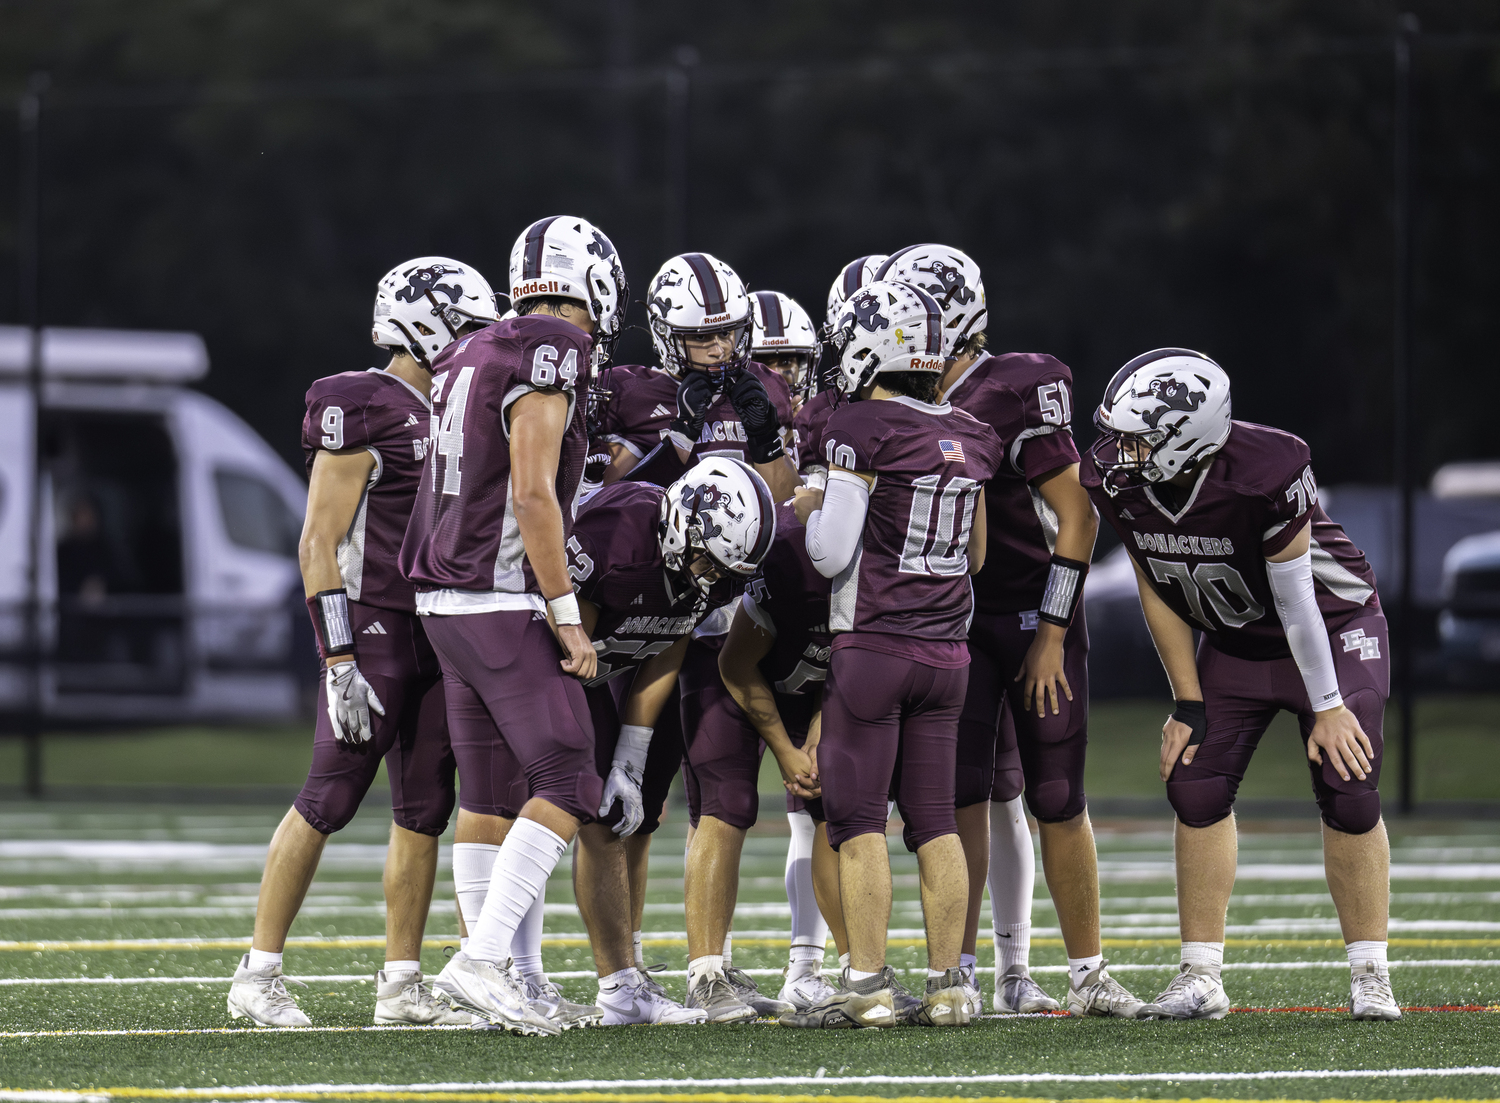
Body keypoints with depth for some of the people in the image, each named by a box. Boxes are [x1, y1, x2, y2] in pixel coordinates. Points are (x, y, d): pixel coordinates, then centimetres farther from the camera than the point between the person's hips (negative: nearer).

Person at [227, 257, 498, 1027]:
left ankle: (401, 984, 12)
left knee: (424, 810, 6)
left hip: (436, 636, 8)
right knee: (329, 800, -8)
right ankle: (258, 976, -2)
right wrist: (339, 659, -19)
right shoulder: (360, 412, -11)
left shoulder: (449, 414, 15)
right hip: (373, 627, -8)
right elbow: (320, 542, -13)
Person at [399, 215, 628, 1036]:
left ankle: (501, 983, 13)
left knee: (487, 796, 11)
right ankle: (479, 960, -16)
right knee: (568, 787, -7)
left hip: (447, 601, 9)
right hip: (503, 606, -9)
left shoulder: (472, 360, 15)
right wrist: (565, 615, -15)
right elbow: (533, 495, -18)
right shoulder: (546, 361, -12)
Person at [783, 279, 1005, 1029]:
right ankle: (946, 986, 7)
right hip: (946, 650, 6)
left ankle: (868, 986, -5)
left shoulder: (864, 430, -11)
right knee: (934, 819, 9)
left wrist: (809, 510, 6)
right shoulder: (970, 439, 8)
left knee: (859, 819, -2)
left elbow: (833, 554, -13)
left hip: (874, 648, -6)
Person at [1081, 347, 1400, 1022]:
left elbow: (1295, 597, -26)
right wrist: (1189, 704, -5)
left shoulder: (1267, 473, -36)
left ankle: (1369, 978, 0)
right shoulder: (1114, 480, -19)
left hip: (1333, 627, -5)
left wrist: (1327, 706, -17)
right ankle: (1201, 976, 3)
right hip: (1236, 642, 5)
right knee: (1196, 787, -5)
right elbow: (1159, 593, -6)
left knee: (1348, 795, -12)